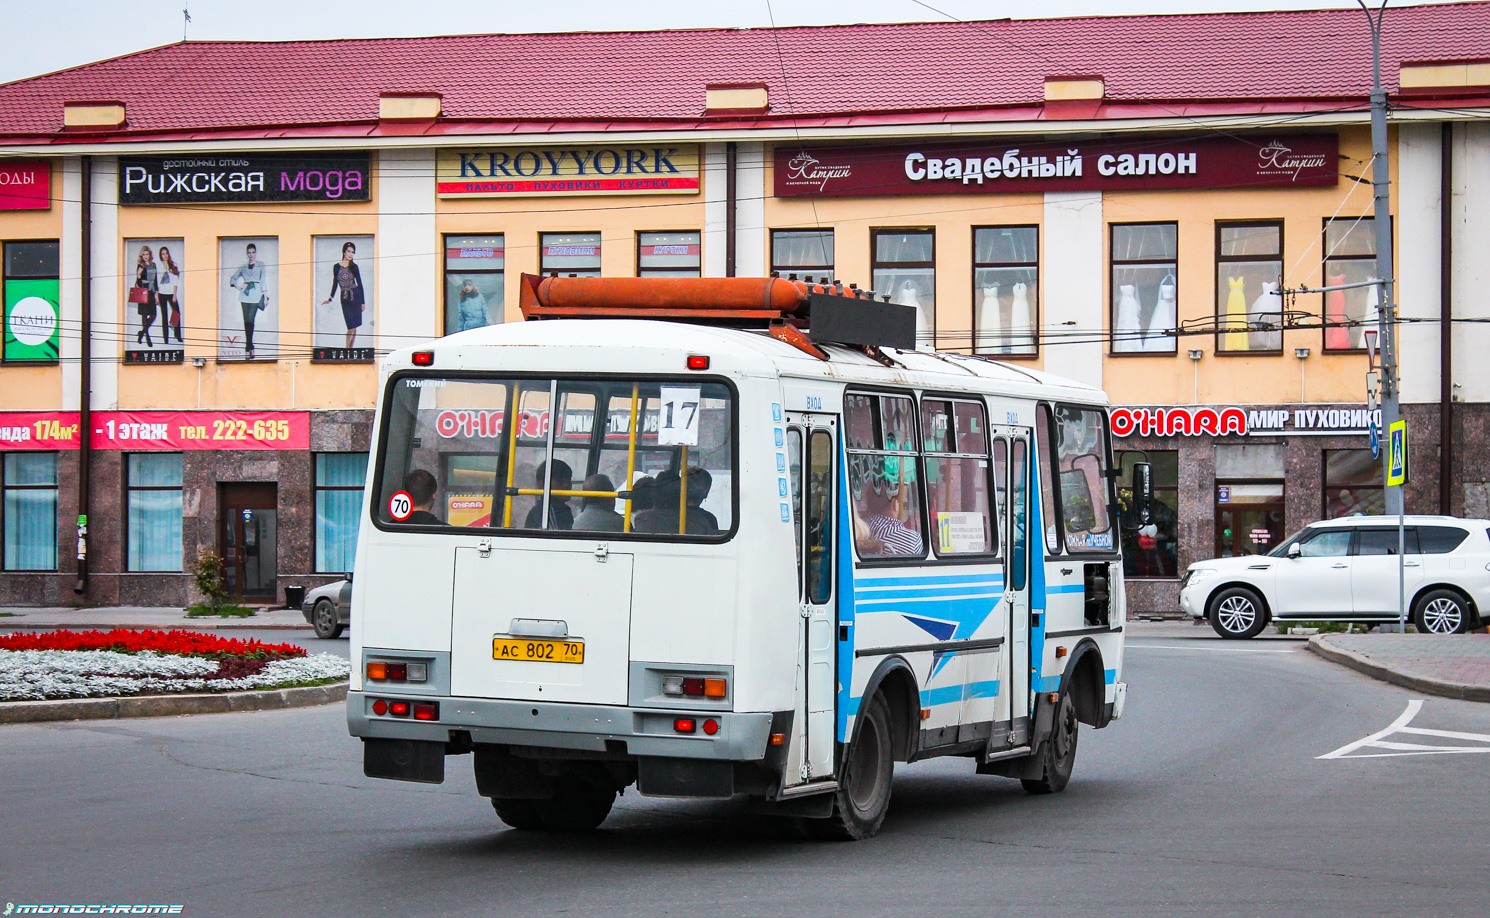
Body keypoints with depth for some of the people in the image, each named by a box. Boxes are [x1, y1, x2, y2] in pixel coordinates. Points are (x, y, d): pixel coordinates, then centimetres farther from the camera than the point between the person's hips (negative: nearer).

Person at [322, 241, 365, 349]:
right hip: (345, 298, -1)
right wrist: (330, 299, 13)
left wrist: (363, 302, 4)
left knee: (354, 327, 1)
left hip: (355, 296, 1)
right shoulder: (336, 267, 4)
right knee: (351, 327, -10)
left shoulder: (354, 267, 3)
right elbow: (335, 284, 14)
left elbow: (359, 284, 6)